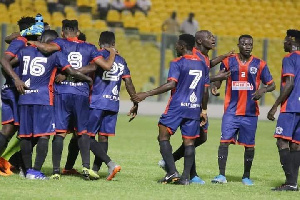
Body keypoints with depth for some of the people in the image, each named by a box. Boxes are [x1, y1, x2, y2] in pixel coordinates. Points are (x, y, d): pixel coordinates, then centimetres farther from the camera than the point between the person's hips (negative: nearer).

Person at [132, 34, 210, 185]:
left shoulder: (177, 63, -7)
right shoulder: (203, 65, 12)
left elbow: (171, 85, -18)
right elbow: (205, 91, 13)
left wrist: (146, 94, -18)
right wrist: (204, 110, 23)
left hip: (177, 106, -6)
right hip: (195, 108, 6)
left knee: (163, 137, 2)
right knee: (189, 142, 6)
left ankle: (172, 172, -9)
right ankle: (186, 177, 0)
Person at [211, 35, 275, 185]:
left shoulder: (259, 65, 4)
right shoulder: (228, 62, 5)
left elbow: (271, 85, 6)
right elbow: (219, 77, 16)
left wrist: (263, 90, -14)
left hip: (250, 112, 0)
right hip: (231, 111, 0)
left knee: (249, 145, 4)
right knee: (225, 141, -10)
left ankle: (246, 176, 18)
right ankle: (221, 175, -8)